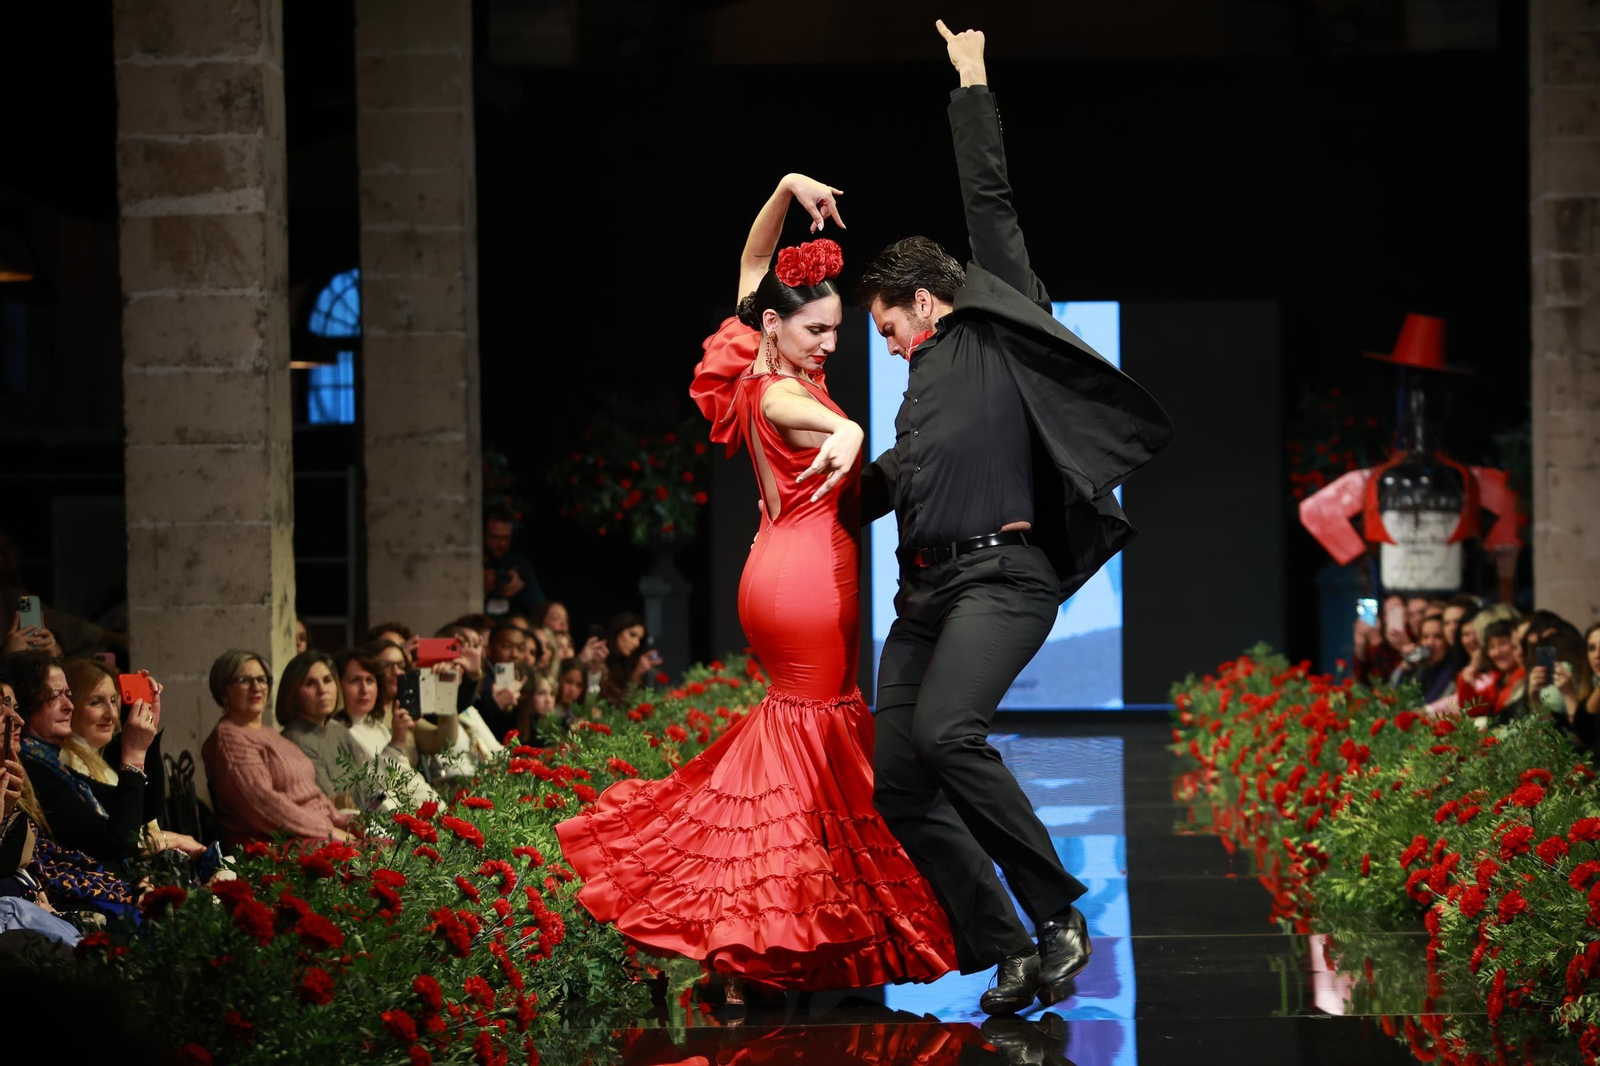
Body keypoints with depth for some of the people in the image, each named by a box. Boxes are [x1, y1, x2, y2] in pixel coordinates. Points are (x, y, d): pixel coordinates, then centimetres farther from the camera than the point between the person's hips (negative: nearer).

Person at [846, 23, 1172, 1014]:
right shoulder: (925, 382, 28)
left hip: (1002, 573, -9)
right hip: (925, 587, 9)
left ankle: (1059, 912, -20)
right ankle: (1008, 951, -1)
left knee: (945, 729, -30)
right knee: (899, 781, -5)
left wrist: (973, 86, 9)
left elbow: (991, 203, 4)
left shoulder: (997, 330, 8)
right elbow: (887, 483, 42)